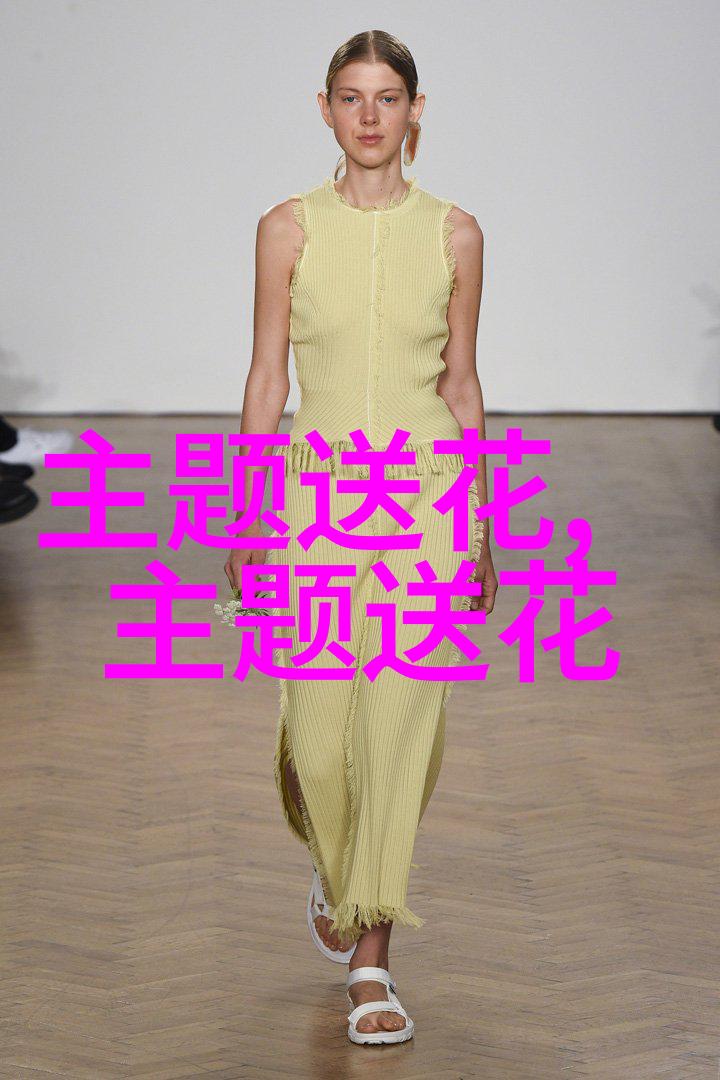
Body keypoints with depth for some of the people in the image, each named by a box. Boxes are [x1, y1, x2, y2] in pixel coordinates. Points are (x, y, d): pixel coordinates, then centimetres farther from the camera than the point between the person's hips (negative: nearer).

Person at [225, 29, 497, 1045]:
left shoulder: (453, 233, 2)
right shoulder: (290, 228, 0)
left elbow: (461, 380, 7)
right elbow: (266, 374, 2)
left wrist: (481, 525, 6)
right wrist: (249, 518, -1)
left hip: (427, 493, 0)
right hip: (319, 493, 0)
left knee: (403, 726, -3)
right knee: (319, 736, 1)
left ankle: (372, 958, 7)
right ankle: (336, 868, 36)